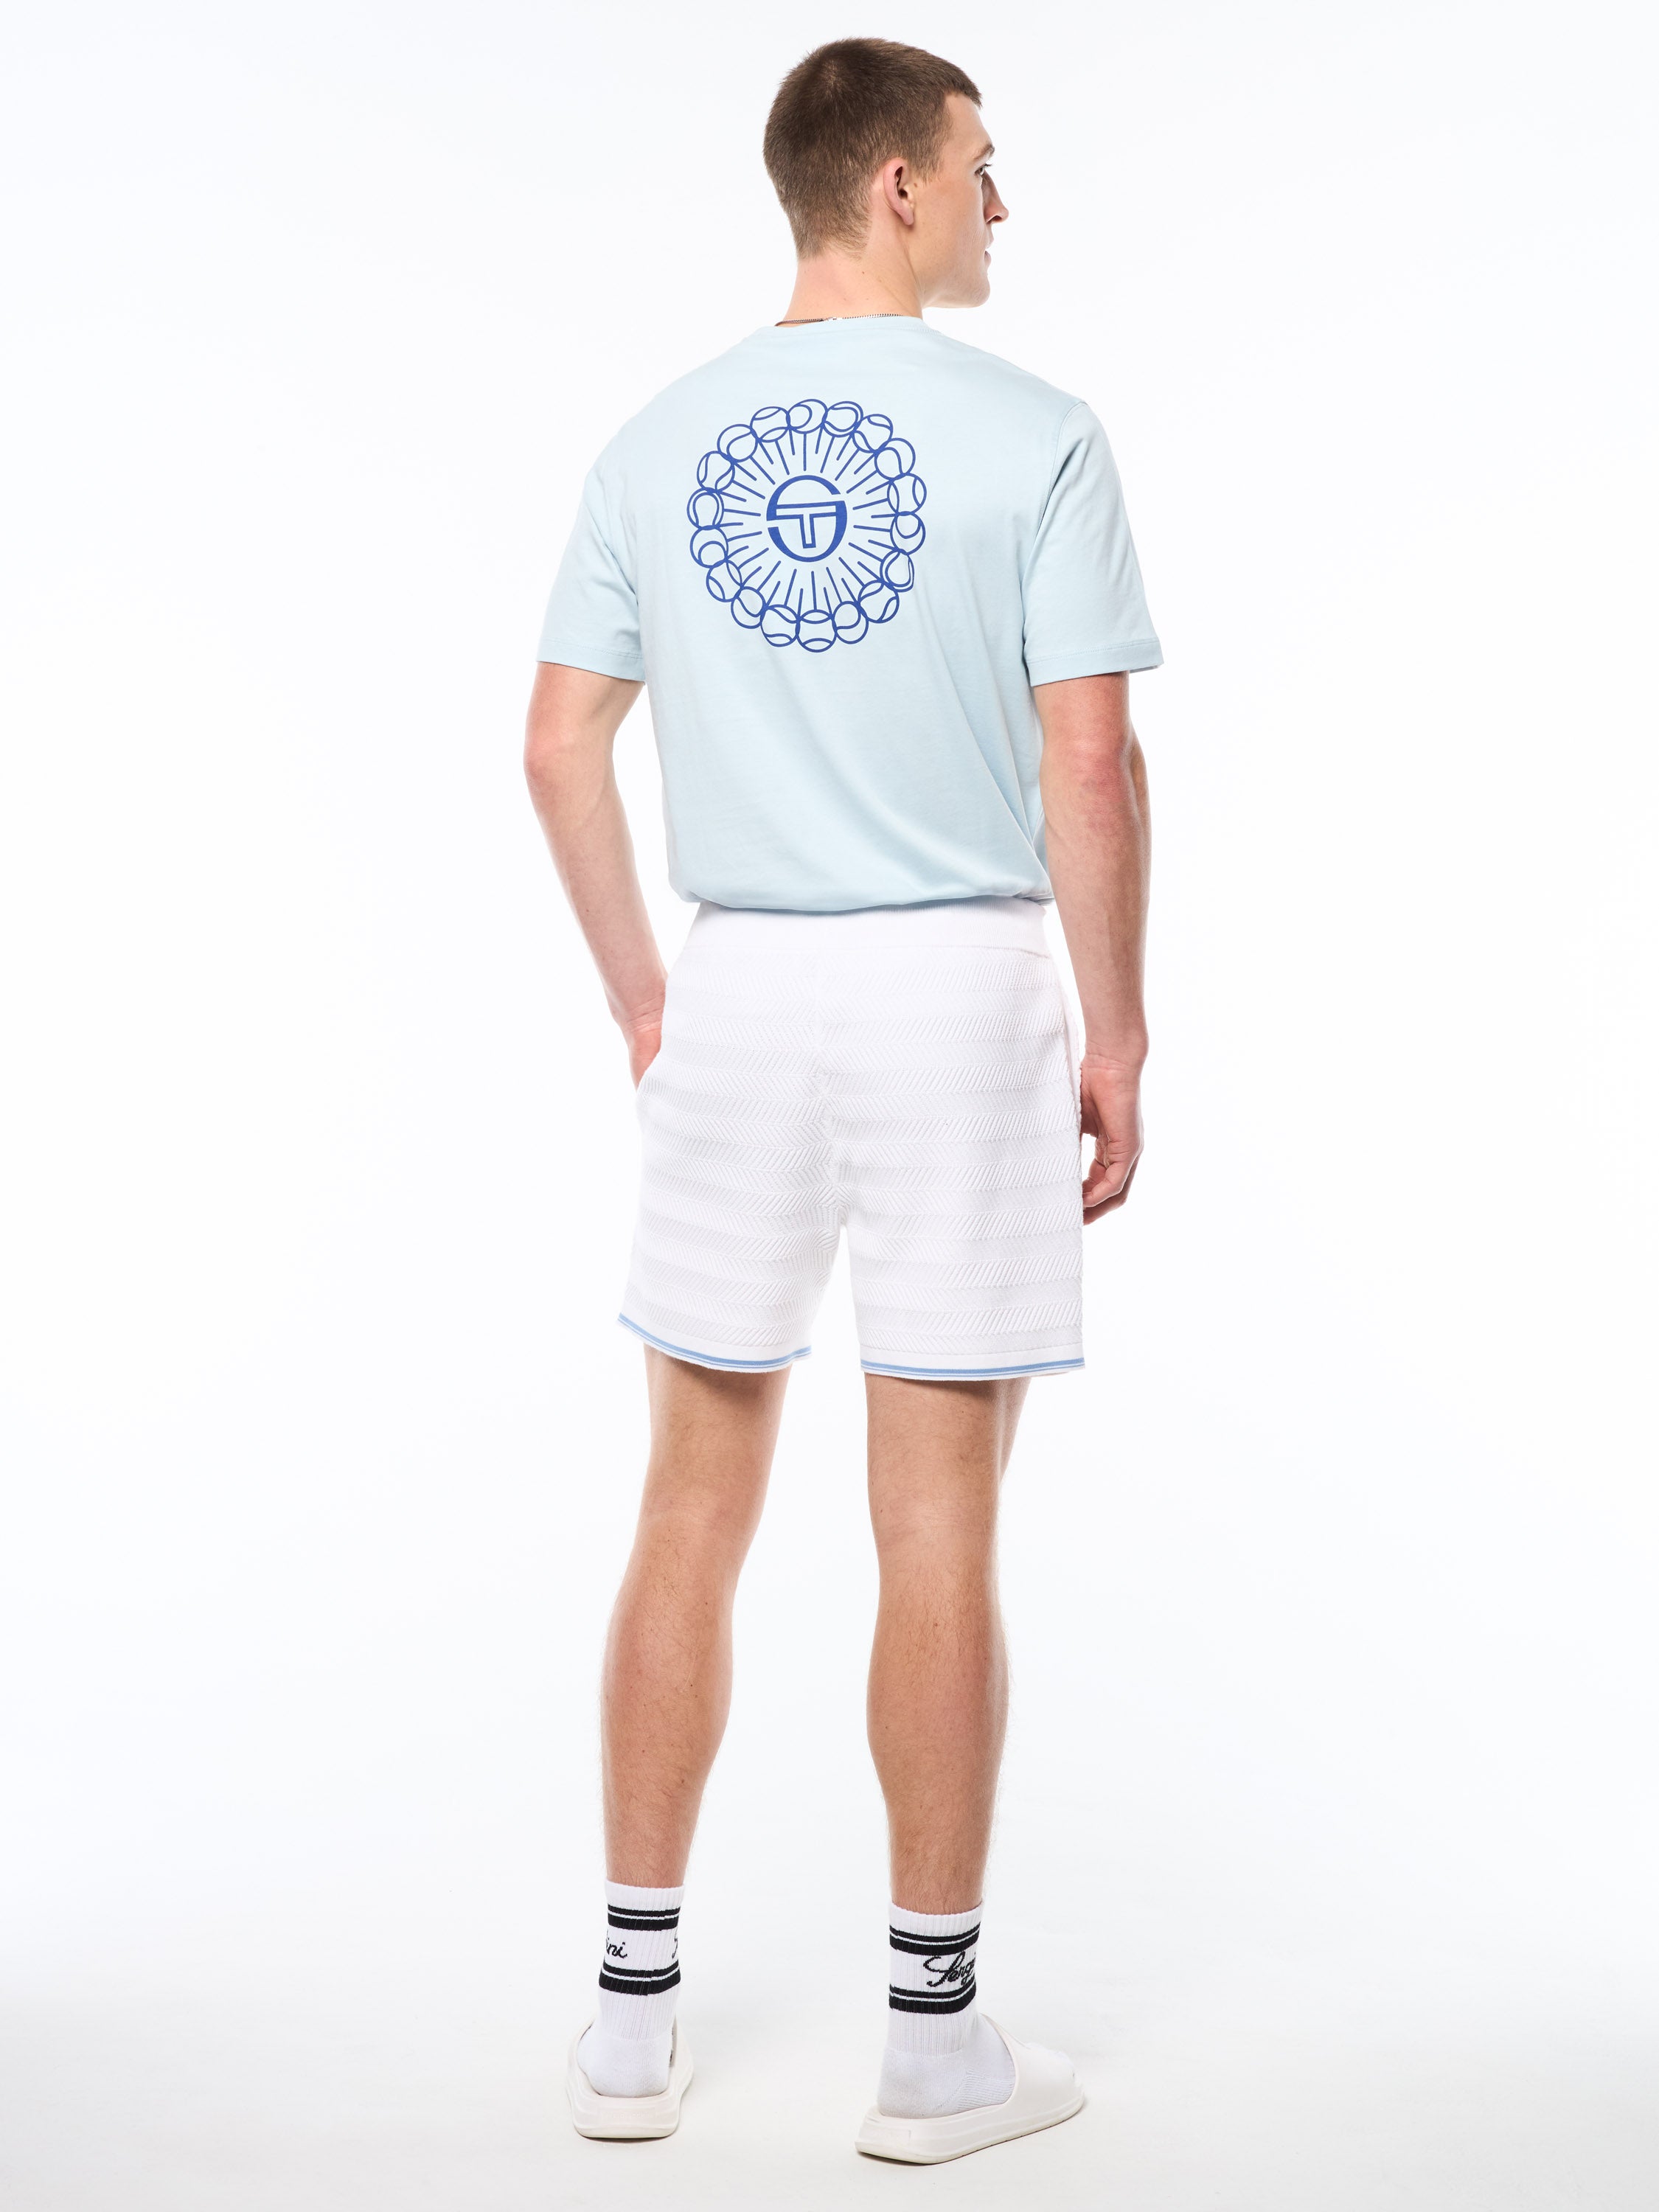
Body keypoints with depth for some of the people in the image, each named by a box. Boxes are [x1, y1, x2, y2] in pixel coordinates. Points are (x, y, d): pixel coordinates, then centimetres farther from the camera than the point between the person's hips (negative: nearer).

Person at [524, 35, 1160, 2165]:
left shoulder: (658, 443, 7)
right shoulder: (1033, 435, -6)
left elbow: (561, 745, 6)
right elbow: (1091, 766, -12)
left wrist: (639, 997, 15)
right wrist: (1119, 1037, -3)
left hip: (737, 992, 4)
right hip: (962, 987, -3)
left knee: (693, 1513, 12)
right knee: (938, 1534, 3)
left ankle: (634, 2013, 19)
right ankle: (937, 2041, 15)